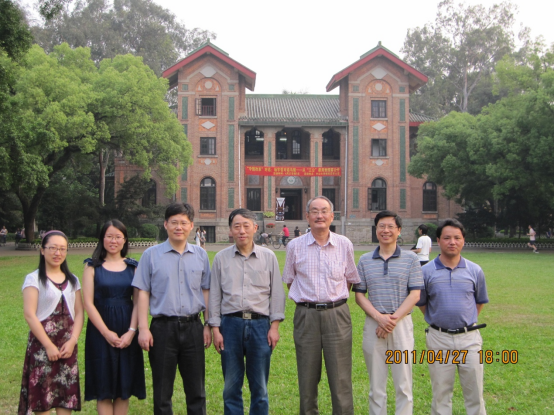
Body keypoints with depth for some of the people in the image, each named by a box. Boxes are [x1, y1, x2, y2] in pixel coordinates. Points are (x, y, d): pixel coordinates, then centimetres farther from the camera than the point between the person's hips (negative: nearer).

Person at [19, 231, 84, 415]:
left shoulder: (72, 280, 12)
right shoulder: (34, 279, -2)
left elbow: (79, 313, 8)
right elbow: (29, 315, -10)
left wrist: (73, 341, -7)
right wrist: (49, 345, -14)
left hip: (68, 346, 4)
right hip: (43, 344, -4)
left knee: (66, 396, 3)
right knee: (42, 397, -4)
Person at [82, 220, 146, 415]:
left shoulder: (133, 267, 6)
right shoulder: (93, 266, 1)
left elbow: (138, 302, 1)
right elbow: (88, 303, -5)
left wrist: (131, 332, -12)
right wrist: (107, 333, -11)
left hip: (127, 333, 2)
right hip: (100, 331, -2)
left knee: (124, 386, 5)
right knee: (103, 387, 1)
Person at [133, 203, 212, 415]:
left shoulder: (201, 255, 7)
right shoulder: (151, 255, 0)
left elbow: (206, 291, 11)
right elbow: (143, 293, -1)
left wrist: (208, 325, 6)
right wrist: (143, 328, -7)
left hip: (192, 326, 2)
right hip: (163, 327, -2)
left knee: (196, 390, 9)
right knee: (162, 392, 7)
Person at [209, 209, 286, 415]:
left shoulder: (268, 257, 6)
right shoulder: (221, 258, 7)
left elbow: (277, 293, 6)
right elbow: (215, 295, 7)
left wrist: (274, 326, -2)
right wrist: (215, 328, 1)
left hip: (260, 323, 0)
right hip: (230, 324, 1)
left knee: (260, 388, 7)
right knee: (231, 388, 7)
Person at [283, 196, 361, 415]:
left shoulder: (345, 245, 4)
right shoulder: (295, 246, 4)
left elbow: (351, 279, 14)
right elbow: (289, 280, 14)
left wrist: (334, 299, 8)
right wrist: (309, 299, 7)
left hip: (337, 314, 0)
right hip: (306, 315, 1)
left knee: (341, 377, -1)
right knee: (307, 377, 8)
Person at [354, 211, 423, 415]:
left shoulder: (411, 259, 3)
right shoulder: (365, 261, 7)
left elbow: (414, 295, -3)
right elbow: (359, 295, 4)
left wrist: (394, 319, -13)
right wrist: (379, 317, -11)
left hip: (402, 324, -1)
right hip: (373, 324, 2)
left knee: (403, 384, 2)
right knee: (376, 386, 8)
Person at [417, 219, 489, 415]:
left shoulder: (475, 271, 1)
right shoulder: (426, 271, -2)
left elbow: (480, 301, 13)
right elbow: (421, 303, 8)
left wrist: (468, 321, 8)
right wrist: (437, 320, 3)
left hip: (469, 338, 1)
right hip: (439, 338, 0)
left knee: (474, 393, 5)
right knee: (441, 394, 9)